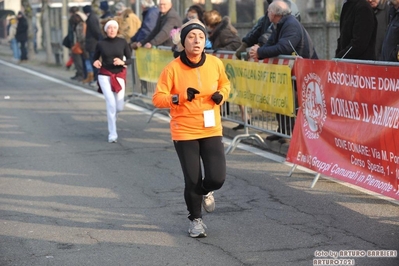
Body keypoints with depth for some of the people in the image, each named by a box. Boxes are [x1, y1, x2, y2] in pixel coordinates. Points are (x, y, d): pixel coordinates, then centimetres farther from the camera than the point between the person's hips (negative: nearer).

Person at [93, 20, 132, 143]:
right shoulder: (101, 43, -3)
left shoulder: (122, 42, -2)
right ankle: (112, 134, -5)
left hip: (119, 75, 2)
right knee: (111, 103, -16)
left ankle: (111, 116, 42)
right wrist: (95, 63, -14)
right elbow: (95, 58, 8)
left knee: (119, 107, 3)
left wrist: (122, 62, -19)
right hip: (105, 75, -2)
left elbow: (130, 60, 2)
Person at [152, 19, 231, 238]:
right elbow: (157, 98, -10)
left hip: (211, 130, 2)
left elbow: (225, 83, 17)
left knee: (217, 178, -7)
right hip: (184, 132, -2)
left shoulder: (215, 63, -3)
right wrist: (180, 97, -26)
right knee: (192, 181, 0)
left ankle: (205, 192, 32)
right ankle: (195, 220, 27)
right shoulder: (173, 68, -12)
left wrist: (221, 95, -4)